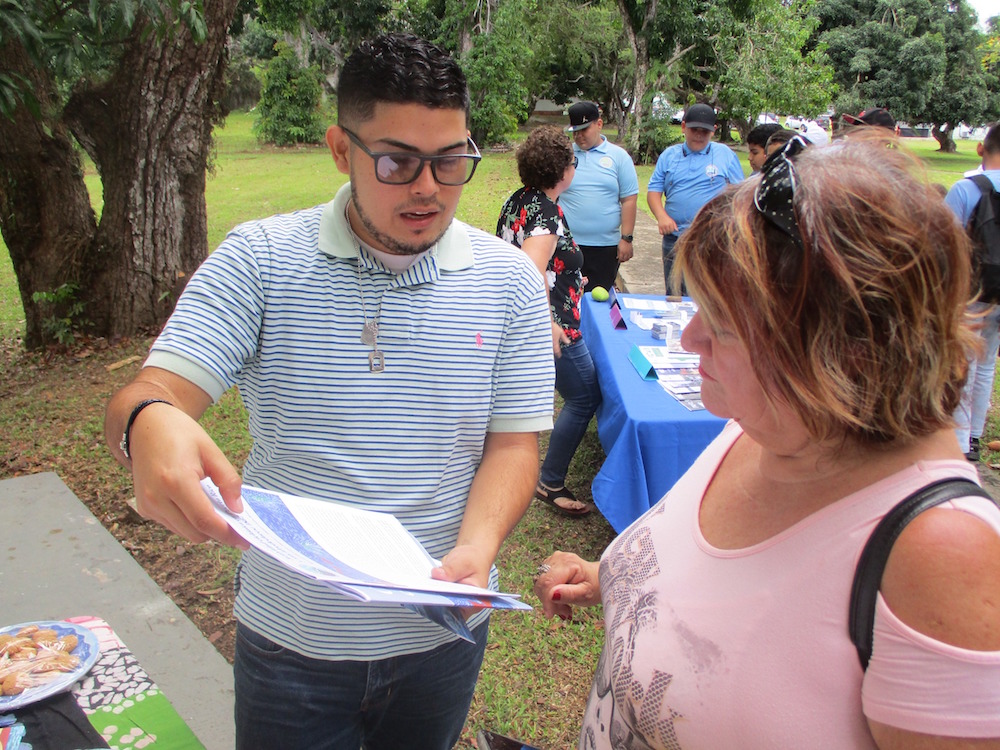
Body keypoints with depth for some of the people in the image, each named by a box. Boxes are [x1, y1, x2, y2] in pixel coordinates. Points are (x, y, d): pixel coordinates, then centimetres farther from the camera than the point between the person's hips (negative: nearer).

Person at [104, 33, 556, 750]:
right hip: (290, 633, -1)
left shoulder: (509, 280, -6)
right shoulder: (258, 258, -9)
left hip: (440, 631, 2)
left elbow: (512, 443, -6)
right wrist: (148, 425, -40)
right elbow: (158, 391, -16)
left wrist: (476, 548, -24)